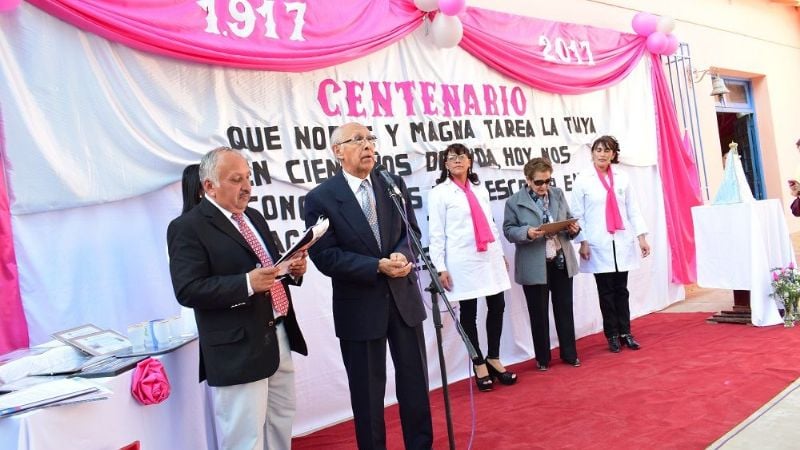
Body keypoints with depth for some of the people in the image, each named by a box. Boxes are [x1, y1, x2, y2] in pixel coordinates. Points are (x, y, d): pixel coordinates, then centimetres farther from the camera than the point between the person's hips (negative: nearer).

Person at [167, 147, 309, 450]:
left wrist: (293, 269, -1)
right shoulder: (188, 227, -12)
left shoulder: (253, 217, 13)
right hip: (239, 348, -8)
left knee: (282, 420, 21)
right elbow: (188, 291, -19)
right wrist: (247, 284, -28)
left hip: (279, 337, 8)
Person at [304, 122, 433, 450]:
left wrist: (402, 256, -17)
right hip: (360, 306, -4)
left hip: (404, 298, 4)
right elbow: (325, 257, -14)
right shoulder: (321, 198, -9)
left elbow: (411, 231, 6)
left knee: (415, 380, 15)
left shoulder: (394, 184, 4)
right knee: (367, 390, 10)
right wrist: (378, 267, -22)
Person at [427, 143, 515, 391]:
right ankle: (479, 364, 18)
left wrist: (501, 253, 17)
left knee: (497, 306, 7)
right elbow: (436, 233, -6)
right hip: (462, 261, -5)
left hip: (489, 256, 5)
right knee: (469, 312, 4)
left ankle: (493, 359, 24)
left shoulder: (480, 189, 14)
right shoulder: (439, 192, -2)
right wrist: (441, 268, -10)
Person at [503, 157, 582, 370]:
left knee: (565, 308, 12)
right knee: (539, 313, 7)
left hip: (562, 261, 4)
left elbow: (569, 219, 14)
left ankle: (569, 353, 27)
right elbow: (508, 230, -6)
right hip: (534, 266, -4)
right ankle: (542, 358, 21)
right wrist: (527, 233, -24)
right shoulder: (514, 201, -6)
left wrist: (573, 229, -9)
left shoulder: (558, 194, 8)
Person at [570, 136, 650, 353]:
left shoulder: (622, 178, 7)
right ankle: (612, 335, 15)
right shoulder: (582, 179, -2)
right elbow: (577, 214, -3)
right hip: (598, 245, -2)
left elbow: (633, 209, 7)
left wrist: (641, 237, 1)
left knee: (621, 290, 8)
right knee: (606, 291, 5)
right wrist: (582, 242, -9)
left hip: (622, 243, 2)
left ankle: (625, 333, 17)